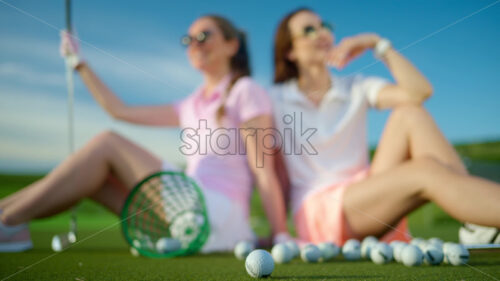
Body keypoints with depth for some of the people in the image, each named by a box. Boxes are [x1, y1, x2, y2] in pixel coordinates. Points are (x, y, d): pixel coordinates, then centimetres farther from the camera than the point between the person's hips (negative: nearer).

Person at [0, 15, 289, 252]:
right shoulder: (193, 105, 22)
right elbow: (121, 111, 24)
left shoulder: (246, 91, 0)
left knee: (107, 143, -10)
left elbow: (263, 171, -8)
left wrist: (281, 237, -13)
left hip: (219, 216, -7)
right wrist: (79, 63, 26)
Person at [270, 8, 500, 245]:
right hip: (319, 214, -5)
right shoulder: (275, 100, 4)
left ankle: (480, 223, -27)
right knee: (428, 171, -28)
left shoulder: (356, 88, 13)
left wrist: (378, 43, -6)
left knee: (409, 113, -16)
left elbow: (420, 92, -5)